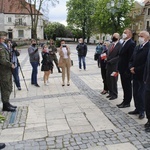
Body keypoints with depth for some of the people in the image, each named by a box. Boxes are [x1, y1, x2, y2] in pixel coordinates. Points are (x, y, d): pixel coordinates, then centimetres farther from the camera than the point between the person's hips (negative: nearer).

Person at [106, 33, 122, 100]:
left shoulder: (119, 45, -11)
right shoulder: (111, 44, 14)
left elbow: (119, 56, -17)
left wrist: (111, 61, -18)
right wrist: (107, 60, 4)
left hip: (114, 66, -7)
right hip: (109, 65, 7)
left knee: (113, 80, 0)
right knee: (108, 80, 11)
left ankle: (114, 94, 14)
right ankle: (111, 93, 25)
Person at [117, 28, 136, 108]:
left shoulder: (131, 44, -15)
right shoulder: (124, 43, 13)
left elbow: (131, 58, -20)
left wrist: (127, 70, -21)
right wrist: (119, 67, 13)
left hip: (127, 70, -9)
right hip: (122, 69, 9)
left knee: (128, 86, 4)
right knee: (124, 86, 16)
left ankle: (127, 102, 15)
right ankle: (125, 101, 27)